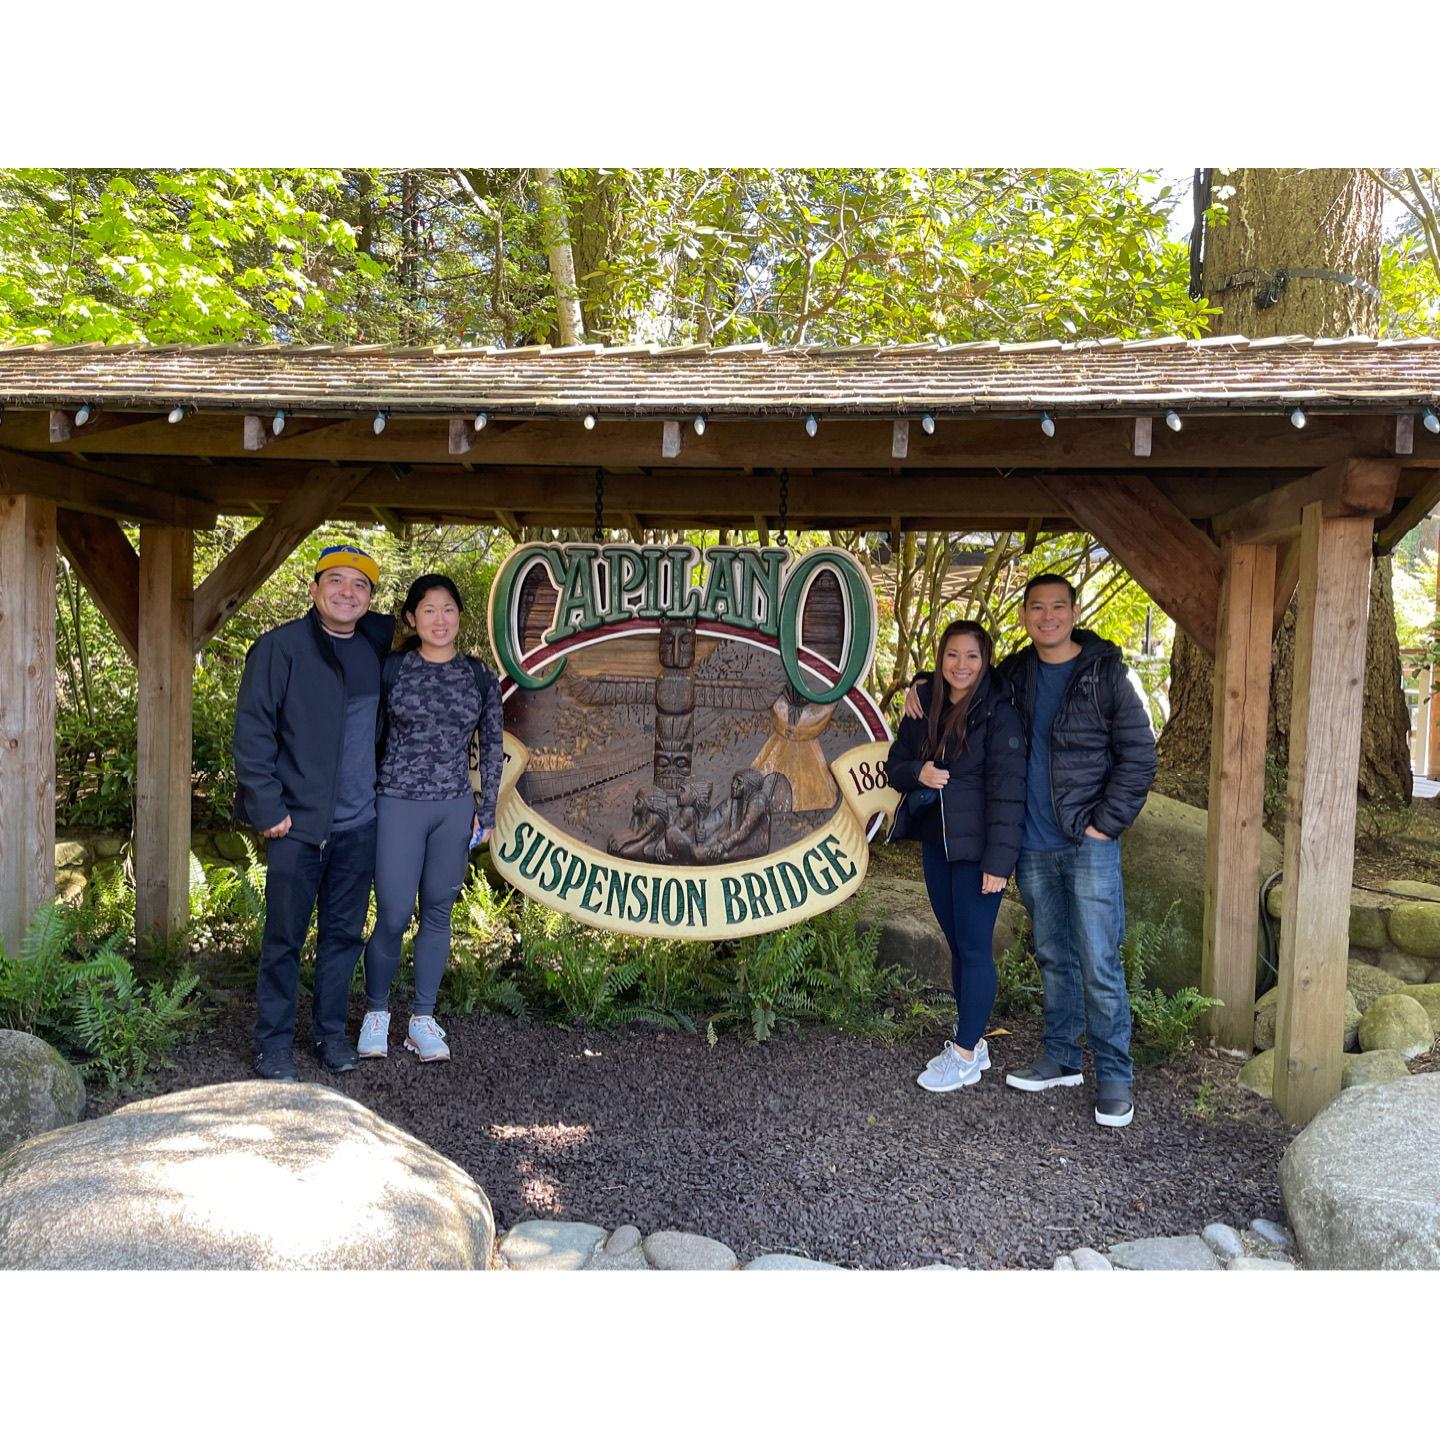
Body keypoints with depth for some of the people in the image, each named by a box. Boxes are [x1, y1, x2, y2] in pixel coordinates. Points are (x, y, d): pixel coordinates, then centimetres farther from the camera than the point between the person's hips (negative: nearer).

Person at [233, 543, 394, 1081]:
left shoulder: (378, 645, 7)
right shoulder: (280, 647, -7)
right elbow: (251, 731, -8)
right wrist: (267, 807, -12)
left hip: (359, 822, 5)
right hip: (297, 821, -4)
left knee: (344, 932, 13)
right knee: (285, 938, 5)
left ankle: (330, 1031, 28)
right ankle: (273, 1044, 19)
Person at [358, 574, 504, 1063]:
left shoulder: (480, 676, 4)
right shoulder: (391, 669, -2)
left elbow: (493, 745, 10)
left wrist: (486, 810, 7)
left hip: (455, 809, 2)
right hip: (399, 806, -2)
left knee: (438, 913, 9)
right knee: (393, 917, -2)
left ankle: (422, 1019, 22)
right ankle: (376, 1013, 21)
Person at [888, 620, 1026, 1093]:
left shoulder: (998, 712, -12)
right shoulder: (925, 707, 7)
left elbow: (1007, 789, -16)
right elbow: (894, 765, 13)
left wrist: (999, 859, -20)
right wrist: (918, 773, -10)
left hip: (975, 849, -6)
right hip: (935, 844, 7)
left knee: (973, 947, 0)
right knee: (957, 944, 14)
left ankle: (965, 1056, 11)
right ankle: (972, 1041, 28)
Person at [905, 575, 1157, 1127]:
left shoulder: (1107, 673, -6)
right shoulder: (1013, 675, 7)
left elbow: (1139, 754, -6)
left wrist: (1107, 822, -11)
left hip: (1089, 843, -4)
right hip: (1033, 847, 5)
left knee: (1099, 963, -3)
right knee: (1053, 957, 15)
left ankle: (1115, 1076, 11)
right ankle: (1061, 1058, 27)